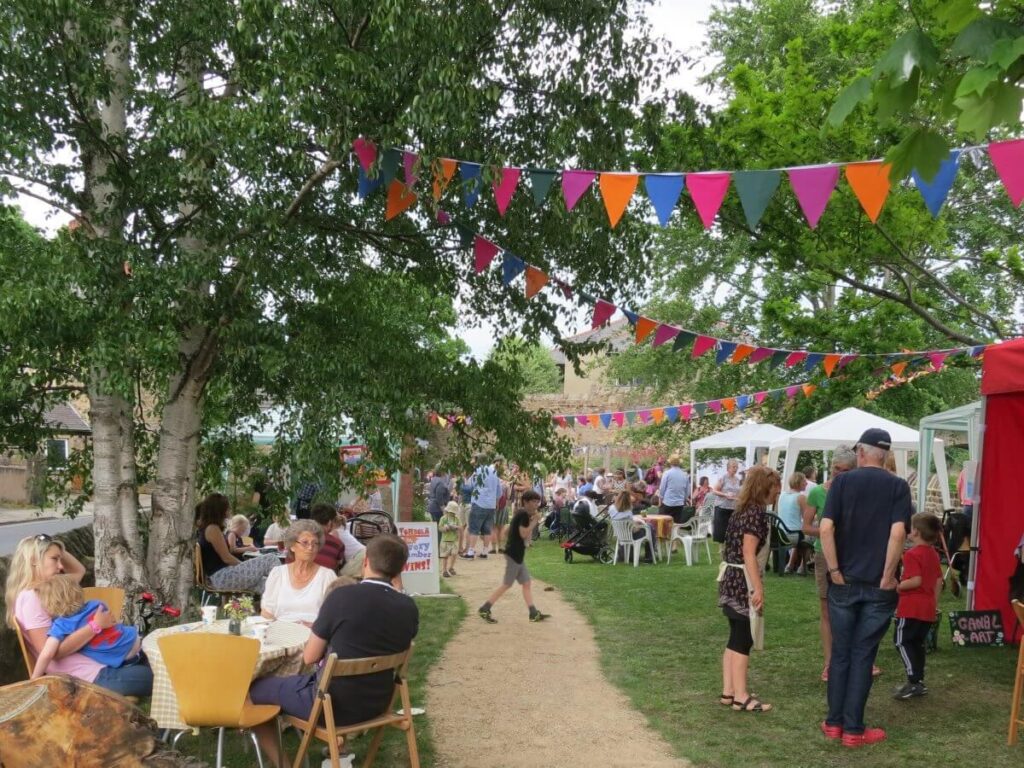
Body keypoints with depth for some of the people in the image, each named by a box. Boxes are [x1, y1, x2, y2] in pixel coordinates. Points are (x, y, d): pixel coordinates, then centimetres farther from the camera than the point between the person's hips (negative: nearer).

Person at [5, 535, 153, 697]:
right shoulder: (30, 598, -14)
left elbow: (79, 570, 30)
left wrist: (59, 550, 13)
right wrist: (96, 625, -22)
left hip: (96, 663, 10)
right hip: (89, 676, -10)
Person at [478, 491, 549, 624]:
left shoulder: (521, 513, 13)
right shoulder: (524, 514, -15)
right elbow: (523, 534, -21)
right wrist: (535, 521, -13)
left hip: (518, 554, 10)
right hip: (514, 553, -10)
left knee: (526, 583, 9)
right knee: (507, 584, -5)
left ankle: (534, 613, 11)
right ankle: (484, 609, -1)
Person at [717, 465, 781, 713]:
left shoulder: (742, 509, 13)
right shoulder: (757, 511, -15)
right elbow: (749, 554, -20)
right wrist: (758, 589, -21)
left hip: (732, 578, 9)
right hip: (744, 582, -9)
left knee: (736, 638, 13)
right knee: (743, 639, -3)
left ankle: (728, 691, 17)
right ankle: (741, 697, 2)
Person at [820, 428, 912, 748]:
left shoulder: (842, 481, -1)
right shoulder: (898, 486, -2)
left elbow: (825, 528, -11)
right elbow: (897, 533, -15)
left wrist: (835, 571, -5)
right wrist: (887, 576, -8)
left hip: (844, 582, 1)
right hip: (878, 586, -1)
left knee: (840, 653, 12)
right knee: (863, 655, 5)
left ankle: (834, 722, 18)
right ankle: (854, 729, 9)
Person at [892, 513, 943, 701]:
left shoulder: (912, 554, -16)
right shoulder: (933, 554, 12)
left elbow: (916, 580, -24)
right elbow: (938, 580, 15)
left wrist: (897, 586, -12)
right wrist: (934, 601, 21)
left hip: (911, 607, -9)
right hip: (928, 608, 9)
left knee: (901, 641, -5)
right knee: (918, 643, 14)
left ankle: (914, 681, -13)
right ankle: (919, 681, 17)